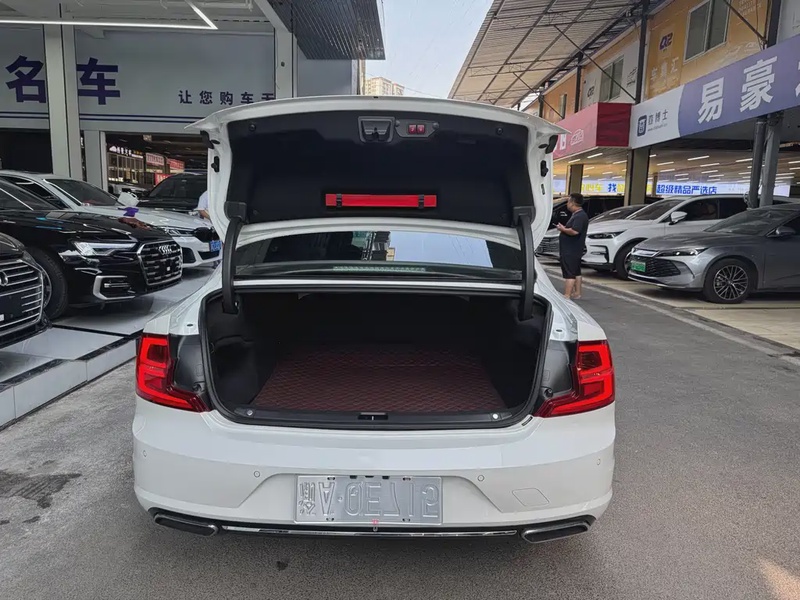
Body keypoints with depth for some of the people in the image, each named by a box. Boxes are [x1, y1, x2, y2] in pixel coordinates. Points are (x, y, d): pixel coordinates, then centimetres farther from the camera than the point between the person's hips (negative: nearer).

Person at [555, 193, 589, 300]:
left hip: (571, 251, -11)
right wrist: (564, 228, 9)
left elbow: (574, 231, -31)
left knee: (569, 274, -11)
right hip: (574, 250, 11)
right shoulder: (577, 215, 15)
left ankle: (566, 296, -12)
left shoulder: (580, 216, -19)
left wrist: (563, 229, -16)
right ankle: (576, 293, 27)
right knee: (576, 272, 17)